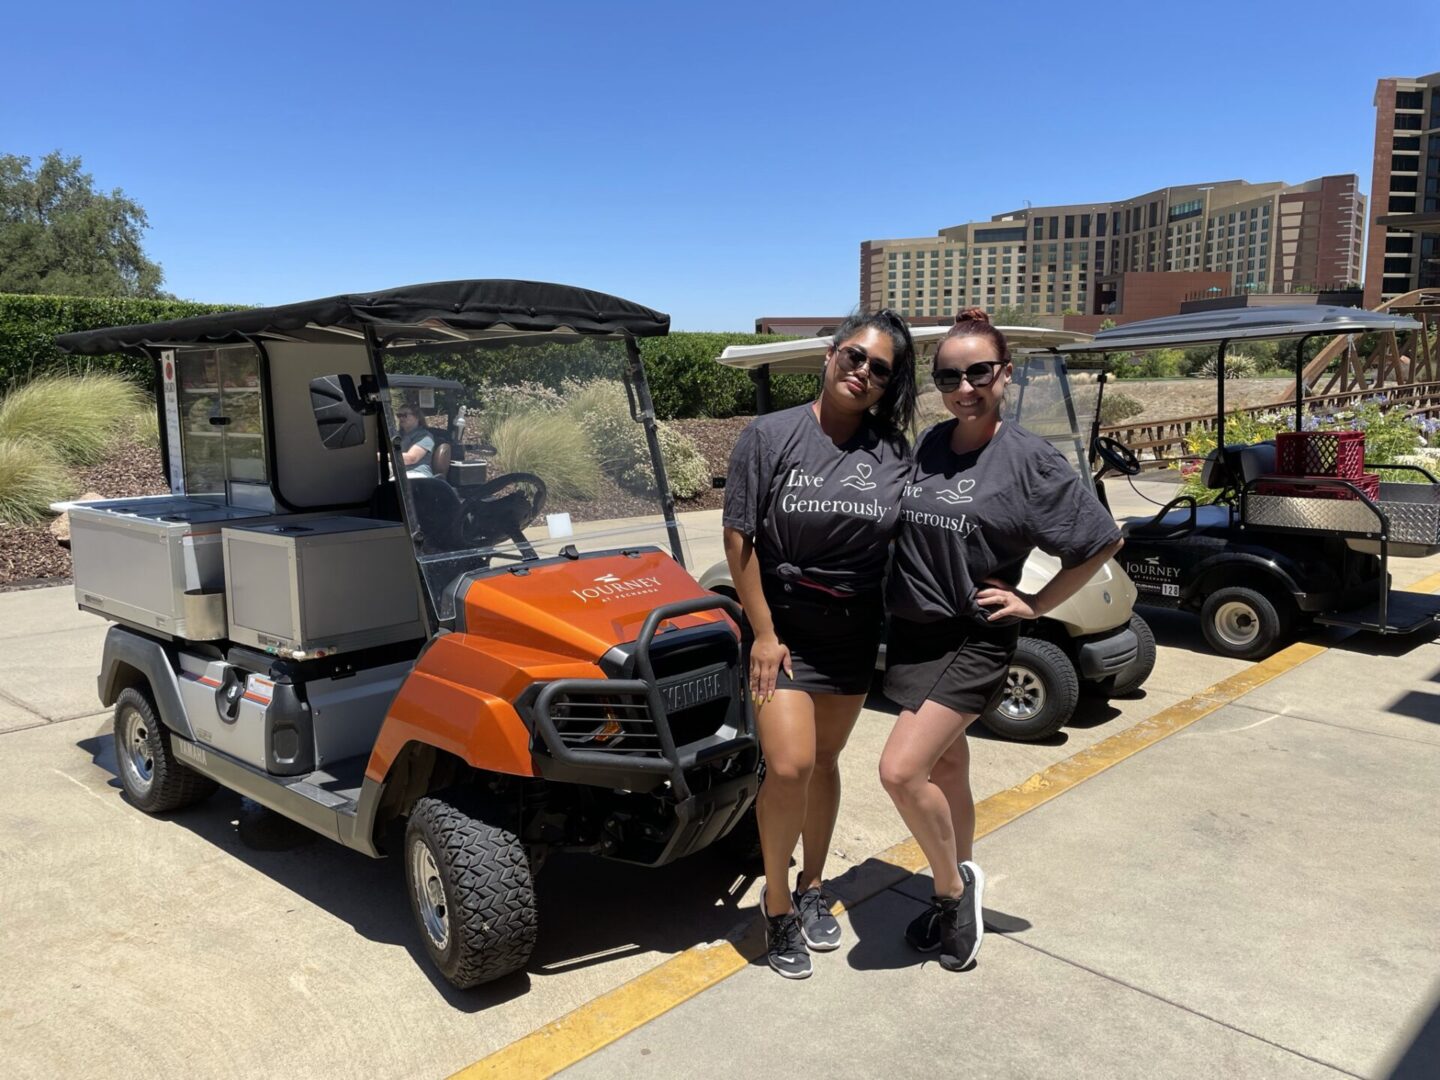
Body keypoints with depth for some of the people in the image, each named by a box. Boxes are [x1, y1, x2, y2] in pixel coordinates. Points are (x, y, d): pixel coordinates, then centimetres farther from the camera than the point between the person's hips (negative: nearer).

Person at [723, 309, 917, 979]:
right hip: (783, 627, -3)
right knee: (789, 766, -11)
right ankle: (777, 903, 12)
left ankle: (812, 887, 34)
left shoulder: (894, 453, -1)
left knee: (825, 760, 14)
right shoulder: (771, 436, -9)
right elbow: (740, 538, -9)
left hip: (854, 634, 3)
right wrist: (764, 633, -12)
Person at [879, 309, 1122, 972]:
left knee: (901, 769, -16)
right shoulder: (926, 446, 4)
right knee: (946, 769, 17)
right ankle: (957, 892, 36)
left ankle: (954, 884, 10)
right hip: (911, 634, 5)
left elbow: (1102, 541, -5)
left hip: (974, 640, -5)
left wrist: (1035, 605, -6)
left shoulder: (1030, 460, -11)